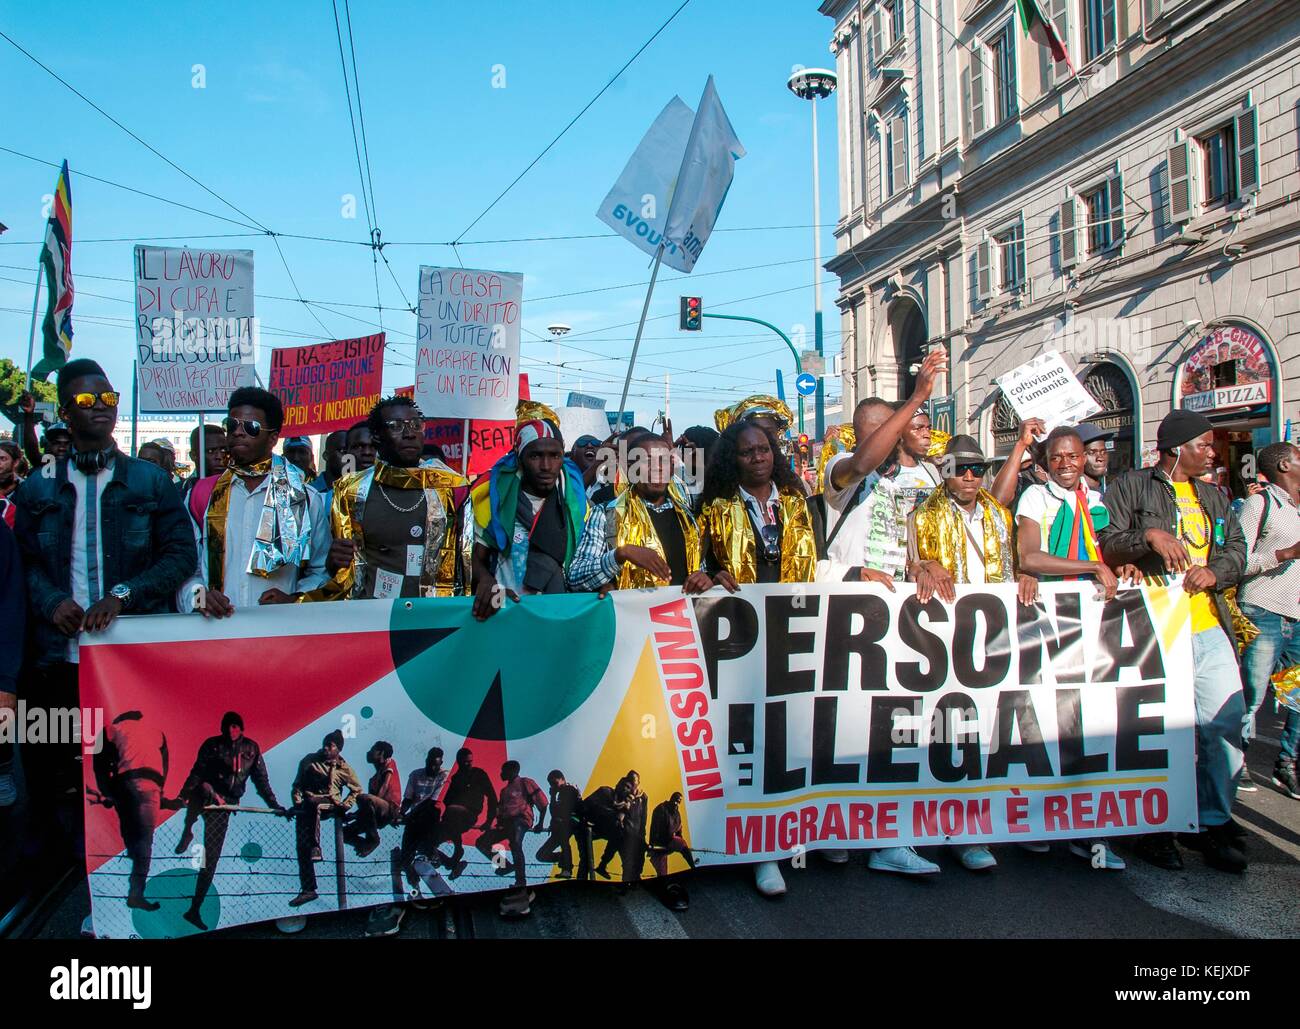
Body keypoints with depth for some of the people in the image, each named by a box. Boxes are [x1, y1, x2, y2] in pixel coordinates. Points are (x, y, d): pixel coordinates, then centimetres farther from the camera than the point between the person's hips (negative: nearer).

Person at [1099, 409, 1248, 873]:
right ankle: (1153, 828, 14)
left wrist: (1214, 572, -5)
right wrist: (1149, 535, -20)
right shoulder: (1132, 486, 3)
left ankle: (1213, 824, 16)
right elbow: (1106, 544, -5)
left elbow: (1237, 549, 14)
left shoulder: (1214, 498, 22)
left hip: (1208, 629, 6)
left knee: (1226, 725, 1)